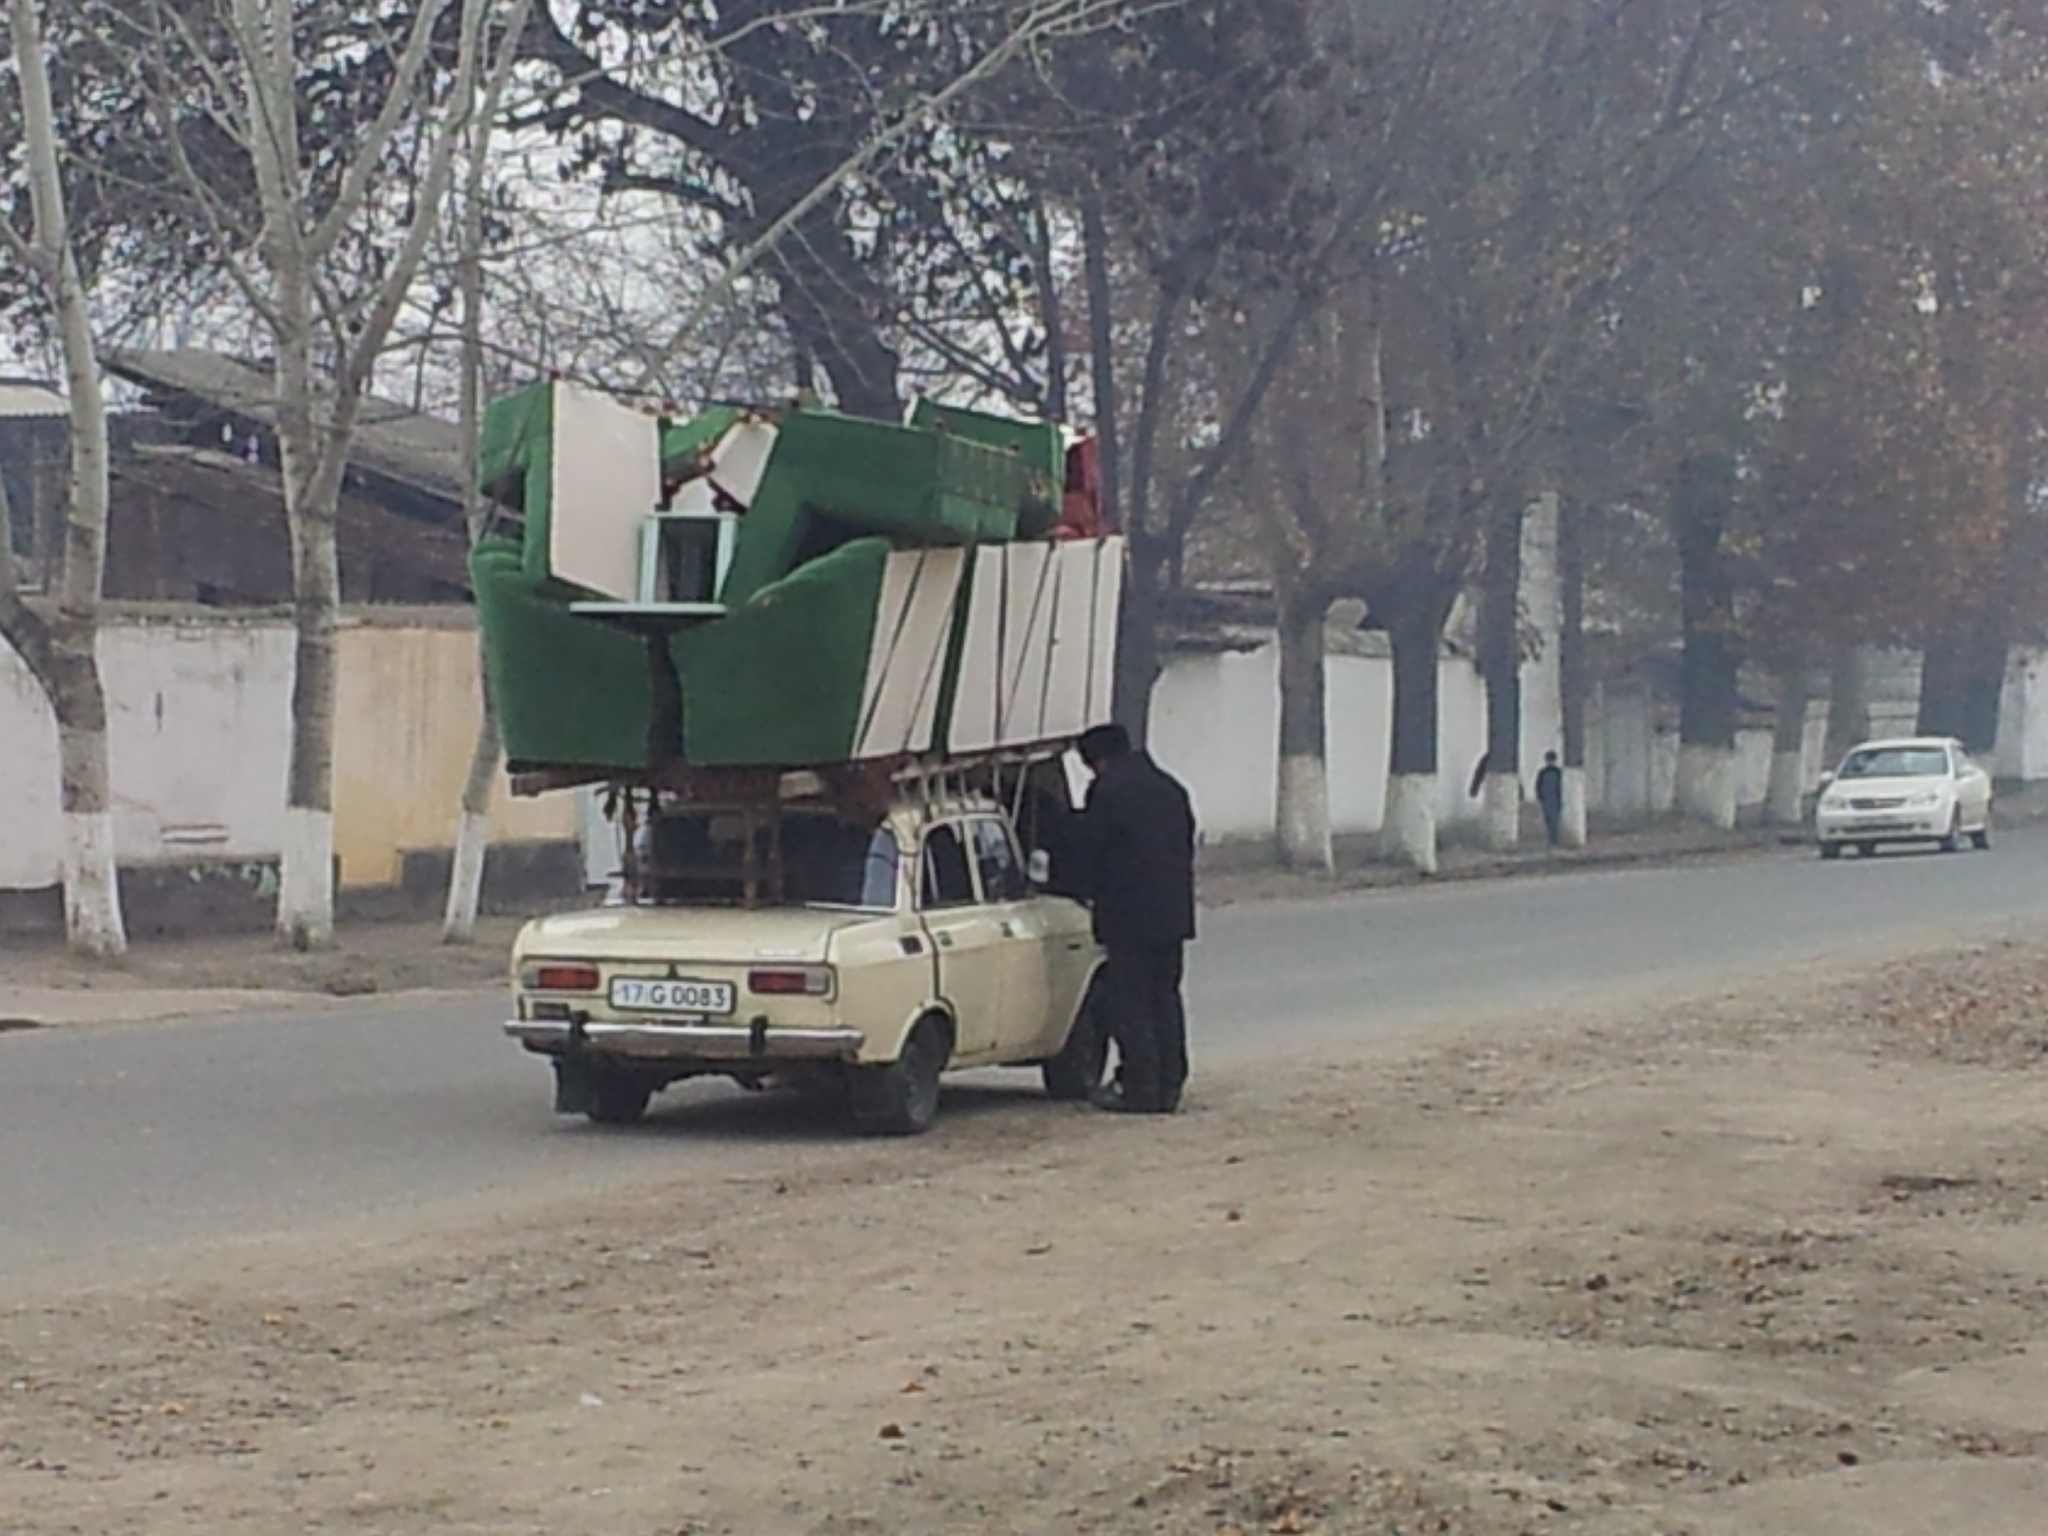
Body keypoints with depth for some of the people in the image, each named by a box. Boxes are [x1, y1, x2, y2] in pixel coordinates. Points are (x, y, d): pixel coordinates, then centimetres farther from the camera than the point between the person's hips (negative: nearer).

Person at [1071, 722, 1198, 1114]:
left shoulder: (1107, 791, -9)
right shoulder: (1169, 788, 14)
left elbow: (1087, 850, -5)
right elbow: (1187, 844, 17)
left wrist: (1094, 892, 12)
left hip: (1128, 916, -7)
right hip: (1173, 913, 7)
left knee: (1130, 1002, -2)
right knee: (1165, 998, 12)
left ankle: (1140, 1088, -4)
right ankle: (1169, 1086, 13)